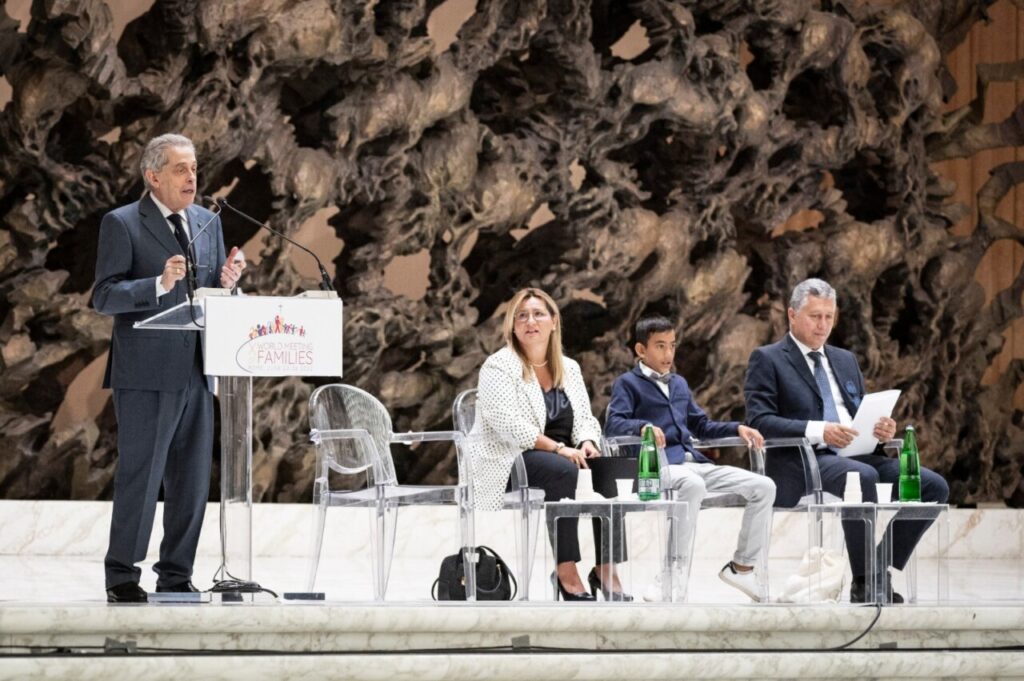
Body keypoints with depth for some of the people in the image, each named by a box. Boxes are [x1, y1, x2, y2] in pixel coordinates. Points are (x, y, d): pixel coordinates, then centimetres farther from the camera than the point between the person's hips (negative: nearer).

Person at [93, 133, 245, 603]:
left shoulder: (208, 223, 14)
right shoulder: (122, 224, -4)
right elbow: (104, 297, -11)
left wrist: (226, 282, -4)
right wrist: (160, 284, -24)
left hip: (197, 370, 6)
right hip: (146, 372, -6)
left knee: (192, 480, 8)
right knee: (140, 477, -4)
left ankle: (176, 574, 16)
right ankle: (122, 577, 3)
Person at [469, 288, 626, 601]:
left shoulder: (569, 368, 16)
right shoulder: (499, 367, -5)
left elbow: (584, 419, 16)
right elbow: (509, 425, -17)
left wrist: (586, 443, -9)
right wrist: (558, 448, -23)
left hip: (561, 456, 6)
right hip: (508, 461, -6)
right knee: (562, 470, -36)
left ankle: (606, 569, -22)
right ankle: (567, 574, -36)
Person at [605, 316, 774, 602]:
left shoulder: (679, 384, 28)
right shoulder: (628, 383, 5)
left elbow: (701, 426, 32)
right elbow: (613, 423, -11)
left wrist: (737, 428, 16)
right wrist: (643, 426, -31)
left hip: (691, 462, 7)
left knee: (763, 487, -5)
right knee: (693, 485, -42)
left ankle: (742, 567, 2)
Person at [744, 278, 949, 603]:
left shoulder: (845, 360, 26)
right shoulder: (767, 360, 4)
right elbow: (759, 420, -9)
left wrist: (881, 429, -2)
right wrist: (817, 431, -23)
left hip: (856, 455, 7)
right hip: (801, 461, -7)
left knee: (933, 486, -12)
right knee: (862, 477, -38)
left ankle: (881, 571, -6)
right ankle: (865, 584, -30)